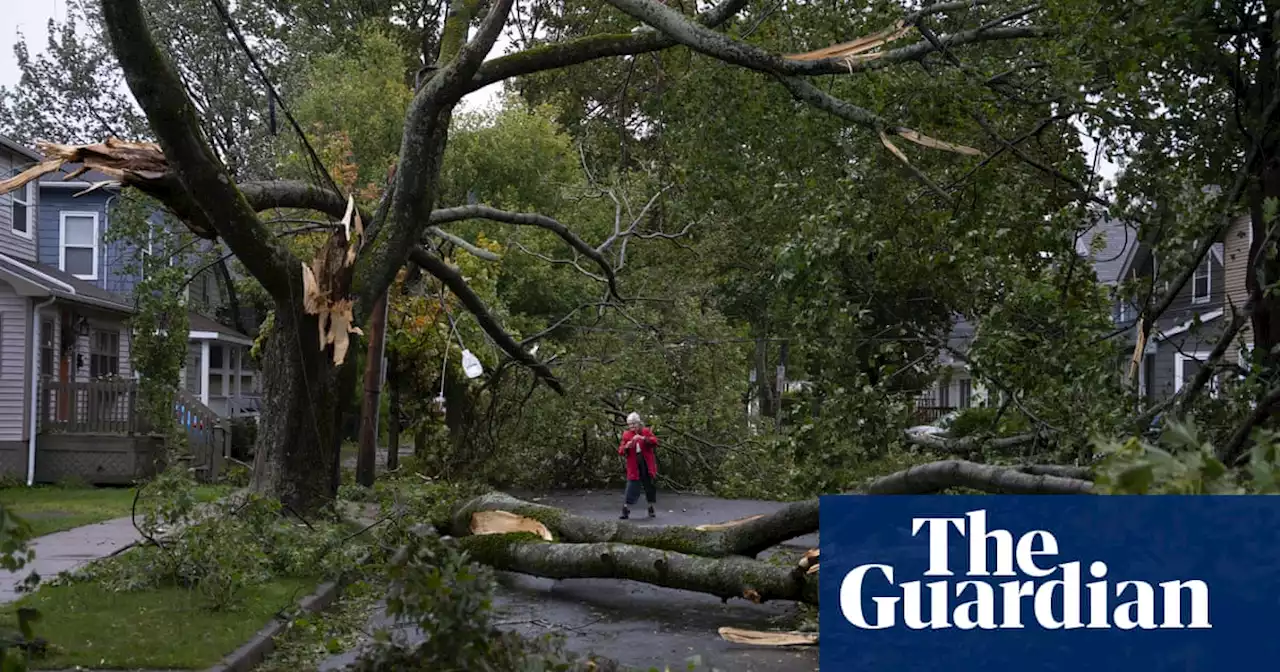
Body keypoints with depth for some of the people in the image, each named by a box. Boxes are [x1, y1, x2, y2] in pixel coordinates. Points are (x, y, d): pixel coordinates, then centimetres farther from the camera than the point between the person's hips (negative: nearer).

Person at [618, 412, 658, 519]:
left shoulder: (646, 432, 3)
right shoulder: (626, 435, 4)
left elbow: (655, 442, -12)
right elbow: (620, 451, 3)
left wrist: (643, 438, -27)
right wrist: (626, 447, -19)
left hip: (647, 466, 1)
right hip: (634, 467, -1)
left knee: (650, 486, 8)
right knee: (632, 487, -7)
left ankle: (651, 508, 24)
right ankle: (626, 510, 1)